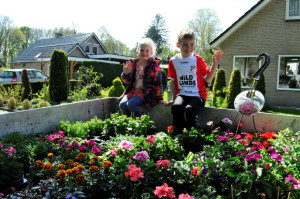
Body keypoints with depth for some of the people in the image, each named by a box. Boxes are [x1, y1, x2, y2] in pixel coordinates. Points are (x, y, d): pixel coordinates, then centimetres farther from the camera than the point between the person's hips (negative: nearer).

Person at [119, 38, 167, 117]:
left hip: (146, 92, -5)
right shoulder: (133, 63, 8)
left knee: (130, 104, -27)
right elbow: (128, 81, 12)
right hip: (133, 90, 5)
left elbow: (157, 84, -4)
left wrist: (160, 98, -7)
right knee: (122, 104, -18)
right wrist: (125, 74, -9)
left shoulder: (153, 66, -4)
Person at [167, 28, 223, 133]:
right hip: (182, 94, 2)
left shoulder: (198, 60, 2)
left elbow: (208, 79, 4)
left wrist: (215, 64, -7)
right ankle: (177, 135, -14)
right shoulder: (173, 61, 7)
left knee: (190, 109, -33)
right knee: (176, 107, -31)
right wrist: (174, 99, 7)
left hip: (197, 95, -1)